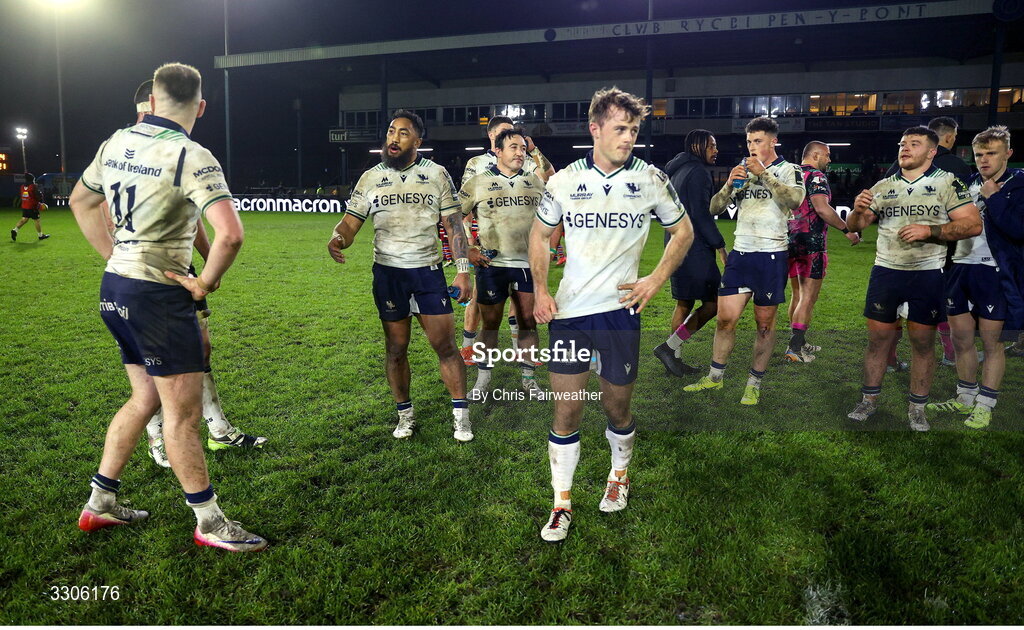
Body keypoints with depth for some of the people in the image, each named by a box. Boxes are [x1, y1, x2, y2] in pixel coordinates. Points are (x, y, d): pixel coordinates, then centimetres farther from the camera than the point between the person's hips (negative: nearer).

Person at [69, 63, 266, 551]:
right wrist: (205, 283, -14)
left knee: (146, 398, 21)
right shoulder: (190, 156, -17)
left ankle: (100, 504, 31)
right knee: (183, 411, 0)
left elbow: (81, 202, 23)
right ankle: (210, 523, 13)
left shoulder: (116, 143, 8)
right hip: (159, 296, -8)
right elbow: (230, 234, -29)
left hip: (115, 289, 8)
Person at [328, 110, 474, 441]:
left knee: (445, 346, -1)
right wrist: (337, 238, -23)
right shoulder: (371, 178, 4)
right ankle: (405, 415, 23)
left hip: (428, 272, -1)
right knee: (396, 349, 7)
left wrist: (463, 270, -4)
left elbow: (453, 225, 3)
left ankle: (461, 415, 11)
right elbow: (350, 224, 1)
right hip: (388, 274, 1)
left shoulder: (437, 174, 2)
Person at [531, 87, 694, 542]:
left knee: (617, 409, 11)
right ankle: (562, 504, 18)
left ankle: (619, 475, 41)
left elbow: (683, 231, 12)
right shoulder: (564, 181, 2)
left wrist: (656, 279, -2)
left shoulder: (651, 179, 0)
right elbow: (539, 233, 14)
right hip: (568, 311, 1)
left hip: (620, 309, 0)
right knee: (566, 412, 2)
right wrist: (540, 290, 1)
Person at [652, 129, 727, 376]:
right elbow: (701, 214, -18)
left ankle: (674, 357, 16)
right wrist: (720, 245, -15)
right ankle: (669, 347, -9)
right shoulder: (698, 172, -10)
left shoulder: (677, 171, 20)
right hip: (693, 246, -10)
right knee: (713, 302, -6)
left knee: (684, 303, 14)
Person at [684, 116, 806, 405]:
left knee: (765, 322, 3)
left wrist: (764, 174, -19)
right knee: (725, 317, 1)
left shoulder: (789, 170, 2)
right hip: (740, 253, 4)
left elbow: (795, 200, -19)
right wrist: (730, 185, -7)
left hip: (772, 255, -3)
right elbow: (714, 208, 10)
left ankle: (754, 384, 15)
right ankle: (715, 377, 15)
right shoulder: (742, 170, 15)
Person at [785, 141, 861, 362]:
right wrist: (847, 230, -16)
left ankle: (799, 343, 23)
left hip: (791, 242, 8)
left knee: (797, 295, 17)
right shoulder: (815, 176, -10)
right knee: (808, 297, -4)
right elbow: (822, 208, -23)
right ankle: (795, 348, -7)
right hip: (811, 242, -8)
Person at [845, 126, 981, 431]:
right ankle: (869, 400, 17)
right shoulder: (883, 186, 11)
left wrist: (928, 231, -18)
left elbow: (973, 224, -7)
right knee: (878, 337, 5)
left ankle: (917, 409, 14)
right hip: (885, 271, 3)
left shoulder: (947, 183, 1)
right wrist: (858, 210, -10)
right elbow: (854, 226, 12)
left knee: (923, 341, 3)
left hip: (927, 274, -2)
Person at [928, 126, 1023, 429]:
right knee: (961, 338, 13)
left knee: (991, 341, 4)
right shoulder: (967, 184, 10)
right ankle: (965, 398, 28)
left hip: (995, 273, -5)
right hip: (959, 268, 6)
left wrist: (992, 197, -16)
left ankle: (985, 405, 16)